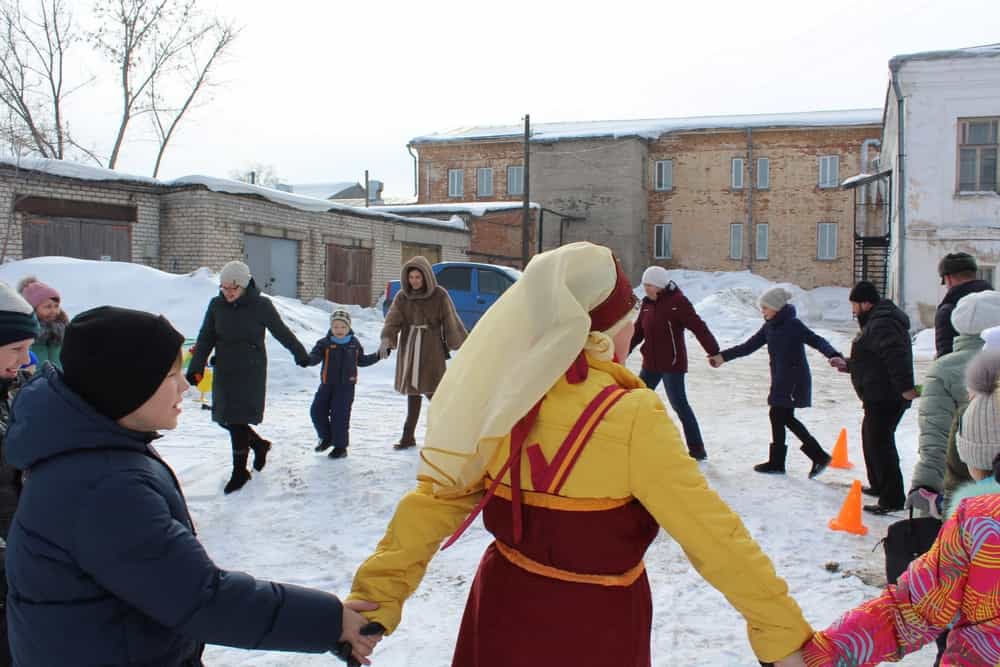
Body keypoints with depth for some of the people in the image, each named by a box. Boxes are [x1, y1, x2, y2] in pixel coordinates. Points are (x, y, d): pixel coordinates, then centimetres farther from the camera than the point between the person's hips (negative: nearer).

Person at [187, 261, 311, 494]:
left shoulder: (261, 305, -10)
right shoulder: (216, 305, 0)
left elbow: (282, 332, 2)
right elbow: (205, 339, 3)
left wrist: (301, 355, 13)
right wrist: (196, 367, -7)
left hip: (251, 372, -5)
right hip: (224, 372, 5)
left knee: (238, 421, -5)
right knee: (224, 419, 10)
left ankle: (240, 472, 11)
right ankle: (259, 444, 36)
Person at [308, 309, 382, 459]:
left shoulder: (354, 344, 5)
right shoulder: (324, 343, -4)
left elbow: (361, 360, 19)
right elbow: (314, 357, -16)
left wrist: (378, 356, 11)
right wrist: (306, 359, -39)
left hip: (346, 385, -1)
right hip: (327, 384, 1)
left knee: (340, 415, -5)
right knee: (317, 411, 2)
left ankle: (340, 446, 7)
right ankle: (326, 438, 27)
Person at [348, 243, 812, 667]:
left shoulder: (506, 396, -8)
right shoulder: (631, 418, -23)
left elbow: (434, 501, -7)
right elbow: (711, 532, -20)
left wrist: (375, 600, -1)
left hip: (503, 615, 4)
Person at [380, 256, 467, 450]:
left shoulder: (439, 295, -8)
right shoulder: (402, 296, 0)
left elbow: (452, 323, -3)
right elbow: (392, 321, -8)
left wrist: (464, 347, 0)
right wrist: (386, 341, -25)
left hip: (431, 349, -4)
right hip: (409, 348, 4)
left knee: (431, 390, -8)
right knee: (412, 391, 10)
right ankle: (409, 436, 17)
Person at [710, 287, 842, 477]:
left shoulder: (793, 324, -14)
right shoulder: (769, 327, 9)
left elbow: (817, 341, -21)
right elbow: (749, 346, 12)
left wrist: (833, 355, -39)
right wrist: (723, 356, 9)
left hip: (793, 381, -8)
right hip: (781, 381, 8)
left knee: (777, 415, -2)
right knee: (786, 418, 12)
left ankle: (777, 463, 11)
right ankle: (819, 456, 20)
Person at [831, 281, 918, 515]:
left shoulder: (881, 324, -19)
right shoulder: (875, 322, 18)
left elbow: (896, 357, -30)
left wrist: (905, 387, -34)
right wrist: (848, 365, 29)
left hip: (885, 398, -12)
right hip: (880, 397, 12)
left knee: (880, 444, -9)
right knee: (870, 439, 24)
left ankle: (892, 499, -7)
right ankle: (879, 486, 37)